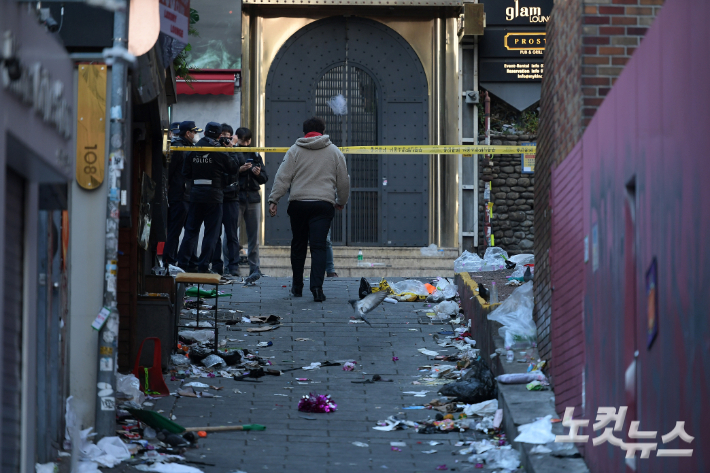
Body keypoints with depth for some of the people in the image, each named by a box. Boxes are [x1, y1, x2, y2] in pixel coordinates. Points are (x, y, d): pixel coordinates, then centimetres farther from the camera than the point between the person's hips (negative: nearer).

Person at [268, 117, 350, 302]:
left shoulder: (294, 150, 5)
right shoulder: (334, 152, 8)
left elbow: (283, 177, -2)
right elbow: (343, 181, 13)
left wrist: (273, 199, 0)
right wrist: (341, 201, 27)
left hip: (298, 203, 1)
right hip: (323, 205, -1)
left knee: (298, 245, 14)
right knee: (318, 246, -5)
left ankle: (297, 286, 23)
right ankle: (317, 286, -19)